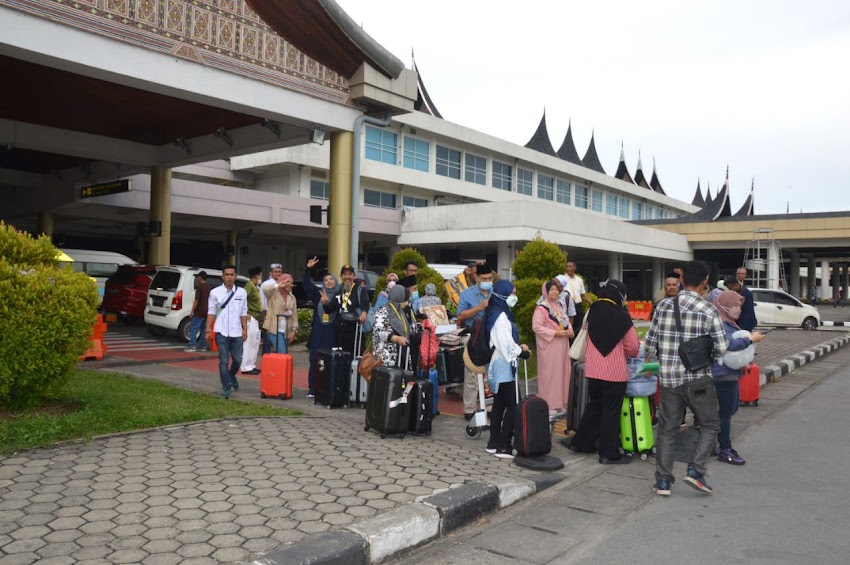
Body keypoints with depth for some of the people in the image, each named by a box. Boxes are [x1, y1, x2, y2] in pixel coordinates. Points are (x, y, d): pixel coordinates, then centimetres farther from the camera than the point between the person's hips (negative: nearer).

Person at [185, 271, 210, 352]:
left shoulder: (200, 287, -12)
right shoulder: (208, 287, 12)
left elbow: (196, 300, -16)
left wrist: (192, 311, -12)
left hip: (199, 312, -8)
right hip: (206, 312, 8)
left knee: (193, 328, -5)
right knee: (203, 329, 12)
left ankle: (192, 346, -10)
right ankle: (202, 346, 13)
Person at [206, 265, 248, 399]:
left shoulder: (242, 292, 4)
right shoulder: (215, 292, -1)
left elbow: (243, 313, 8)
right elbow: (211, 312, 1)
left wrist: (245, 329, 4)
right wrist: (208, 330, -3)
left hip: (236, 332, 2)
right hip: (221, 332, -2)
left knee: (237, 359, 9)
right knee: (223, 361, 0)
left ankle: (231, 376, 39)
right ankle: (226, 387, 9)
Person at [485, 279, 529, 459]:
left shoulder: (498, 313, 13)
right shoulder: (501, 316, -17)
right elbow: (506, 345, -20)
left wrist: (518, 347, 5)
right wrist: (522, 351, -5)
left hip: (498, 365, 10)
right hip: (503, 366, -10)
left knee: (499, 404, 13)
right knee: (512, 405, -7)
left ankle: (494, 442, 19)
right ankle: (503, 446, -5)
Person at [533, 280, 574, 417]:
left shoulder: (559, 305, 12)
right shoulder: (541, 308, -15)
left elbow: (566, 320, 22)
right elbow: (536, 327, -20)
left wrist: (570, 329, 0)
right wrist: (555, 333, -20)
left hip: (562, 345, 8)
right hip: (549, 347, -8)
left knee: (562, 373, 12)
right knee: (549, 374, -3)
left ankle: (559, 403, 23)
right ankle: (548, 405, 6)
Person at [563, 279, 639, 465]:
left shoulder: (592, 313, 4)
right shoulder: (621, 316, -12)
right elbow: (633, 347, -5)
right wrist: (624, 352, 15)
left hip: (593, 370, 6)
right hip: (615, 372, -5)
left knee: (594, 406, 21)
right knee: (611, 411, 4)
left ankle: (581, 443, 28)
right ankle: (609, 453, 11)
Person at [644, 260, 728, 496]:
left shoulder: (664, 305, 0)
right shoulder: (708, 310, -9)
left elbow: (650, 340, 4)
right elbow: (722, 347, -7)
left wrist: (646, 362, 21)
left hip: (668, 378, 3)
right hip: (697, 378, -3)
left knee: (667, 429, 11)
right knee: (710, 424, 15)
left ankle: (663, 481, 13)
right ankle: (696, 470, 3)